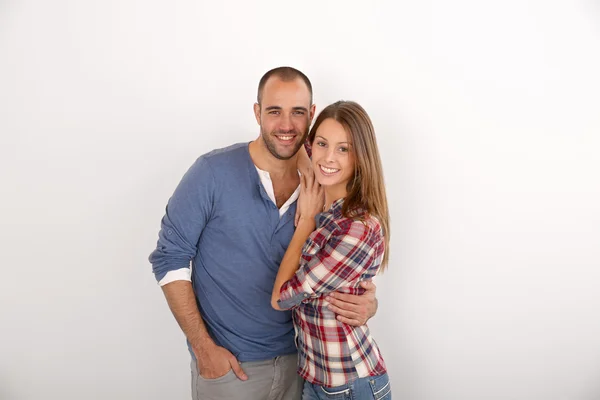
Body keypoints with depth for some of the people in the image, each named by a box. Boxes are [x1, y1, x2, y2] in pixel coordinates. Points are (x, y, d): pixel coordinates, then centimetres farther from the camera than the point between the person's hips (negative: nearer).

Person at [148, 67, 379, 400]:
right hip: (226, 363, -4)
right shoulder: (214, 172, -15)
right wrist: (204, 347, -12)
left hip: (295, 359, 4)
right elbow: (169, 259, -10)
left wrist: (367, 302, -18)